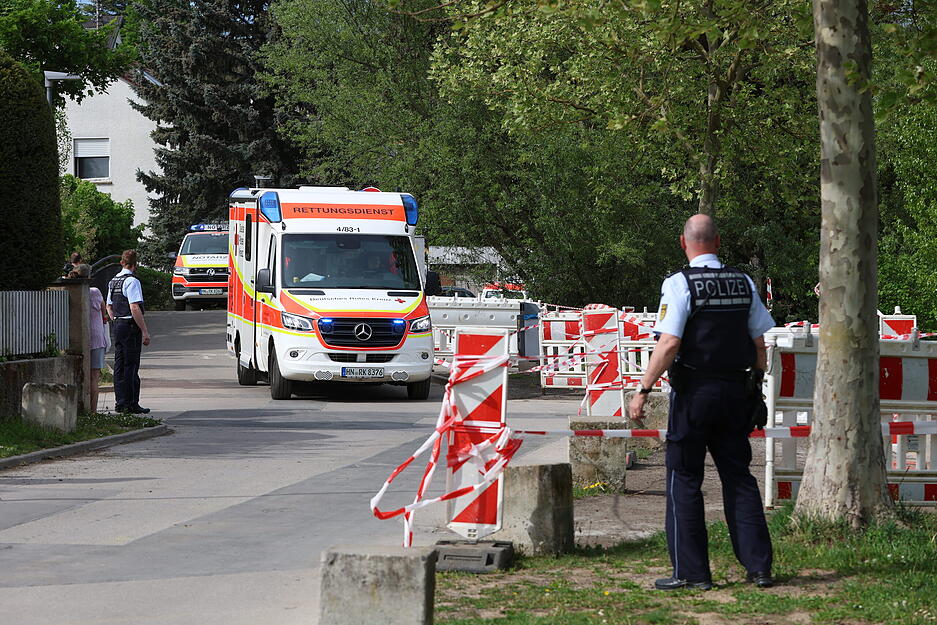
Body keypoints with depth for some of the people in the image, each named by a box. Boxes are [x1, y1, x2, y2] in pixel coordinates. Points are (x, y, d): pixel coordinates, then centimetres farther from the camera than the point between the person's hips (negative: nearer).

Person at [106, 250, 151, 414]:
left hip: (117, 326, 8)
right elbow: (134, 308, -20)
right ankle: (132, 404, -5)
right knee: (131, 367, -6)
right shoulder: (132, 281, -14)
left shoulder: (113, 282, 14)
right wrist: (145, 331, -18)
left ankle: (120, 403, 13)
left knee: (119, 366, 10)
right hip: (131, 326, -8)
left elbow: (109, 307, 20)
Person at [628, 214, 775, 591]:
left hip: (694, 391, -5)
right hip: (736, 391, 5)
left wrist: (643, 391, -13)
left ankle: (691, 572, 4)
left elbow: (669, 345, -17)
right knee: (739, 476, 12)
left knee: (684, 479, 3)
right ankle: (758, 567, 11)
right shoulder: (743, 283, 7)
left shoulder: (680, 284, -10)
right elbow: (759, 344, 9)